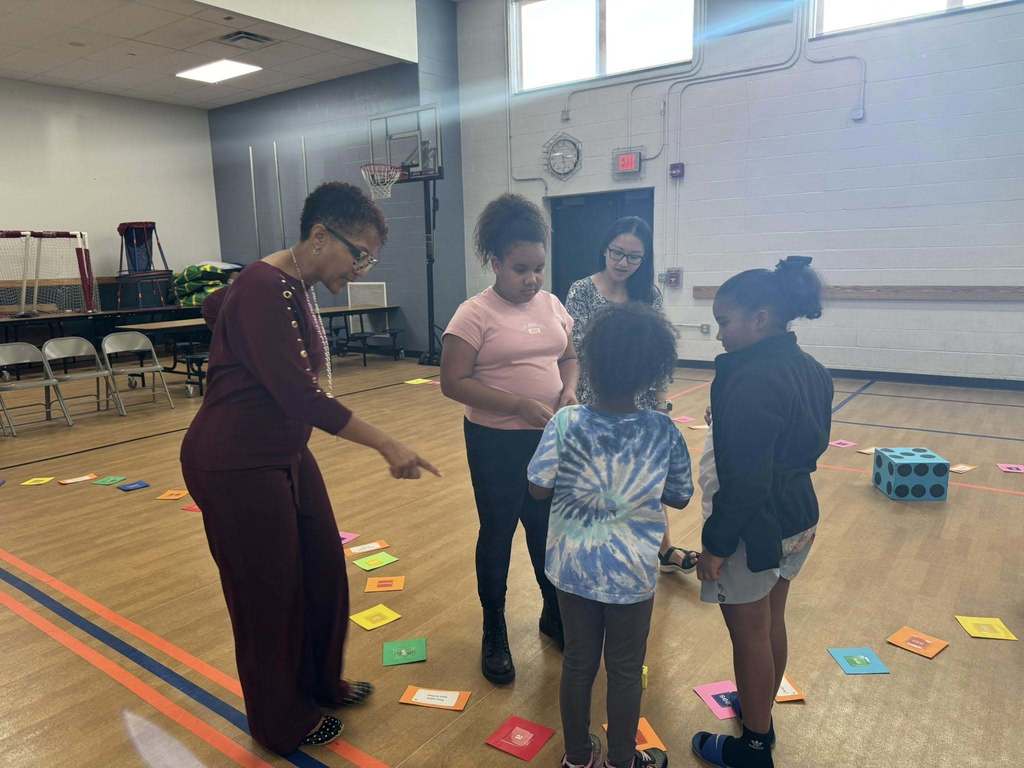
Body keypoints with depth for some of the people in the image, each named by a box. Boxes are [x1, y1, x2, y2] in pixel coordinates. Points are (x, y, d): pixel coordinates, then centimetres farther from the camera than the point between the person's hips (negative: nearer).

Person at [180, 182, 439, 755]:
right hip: (236, 468, -9)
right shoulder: (263, 289, -23)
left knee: (324, 574, 19)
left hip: (286, 455, 9)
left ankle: (319, 682, 43)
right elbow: (300, 396, -28)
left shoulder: (300, 290, 7)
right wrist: (387, 446, -23)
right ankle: (283, 723, 32)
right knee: (270, 594, 8)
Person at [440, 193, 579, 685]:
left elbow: (570, 356, 15)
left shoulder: (552, 305, 4)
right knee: (497, 534, 10)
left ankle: (555, 616, 41)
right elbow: (453, 382, -17)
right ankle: (494, 634, 30)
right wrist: (520, 405, -24)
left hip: (549, 439, 5)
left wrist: (569, 389, -8)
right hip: (497, 442, -5)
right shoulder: (475, 314, -14)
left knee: (548, 529, 18)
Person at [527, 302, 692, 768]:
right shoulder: (663, 431, -16)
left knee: (578, 663, 20)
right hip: (632, 571, 0)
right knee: (625, 670, 19)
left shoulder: (566, 423, -19)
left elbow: (538, 488, -11)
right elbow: (680, 498, -5)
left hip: (573, 566, 1)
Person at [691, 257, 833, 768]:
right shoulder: (808, 369, 2)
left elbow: (744, 480, -26)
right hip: (797, 517, 9)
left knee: (749, 634, 9)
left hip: (755, 528, -9)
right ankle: (759, 709, 46)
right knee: (772, 623, 25)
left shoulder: (751, 380, -27)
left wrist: (715, 544, -17)